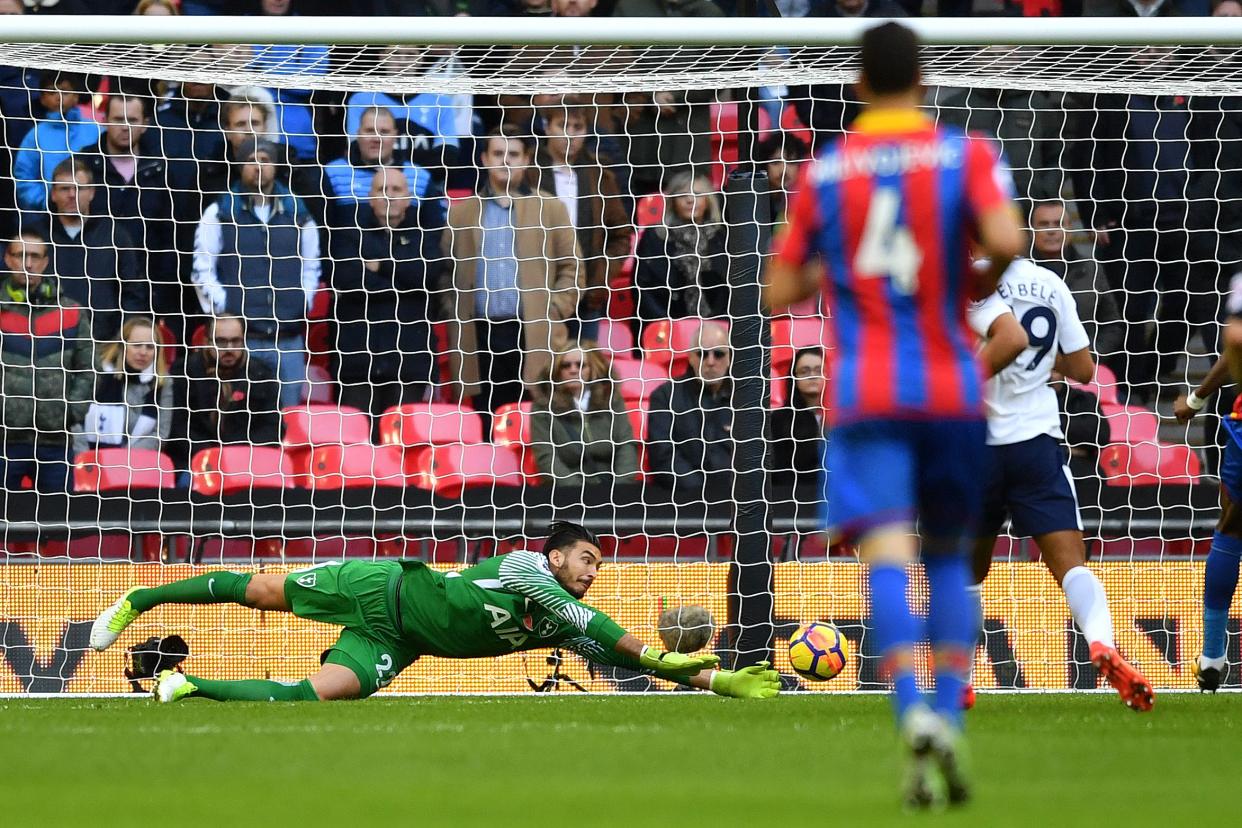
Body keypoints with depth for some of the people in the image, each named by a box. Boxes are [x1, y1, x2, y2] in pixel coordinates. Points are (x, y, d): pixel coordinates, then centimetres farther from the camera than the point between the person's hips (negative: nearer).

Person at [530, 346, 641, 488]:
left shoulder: (611, 401, 11)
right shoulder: (543, 407, 4)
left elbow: (627, 445, 3)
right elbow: (546, 457, -5)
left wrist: (621, 487, -13)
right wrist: (576, 490, -18)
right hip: (568, 494, -1)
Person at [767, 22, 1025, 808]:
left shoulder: (825, 170, 6)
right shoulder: (967, 154, 1)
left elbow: (782, 289, 9)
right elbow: (1005, 239, -16)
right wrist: (983, 282, 5)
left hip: (863, 395, 0)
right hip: (951, 387, 1)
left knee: (888, 556, -13)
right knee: (950, 554, 17)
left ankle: (915, 713, -34)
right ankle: (951, 719, 6)